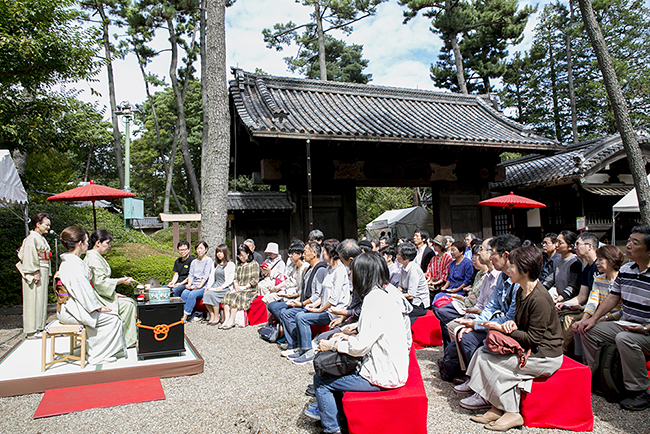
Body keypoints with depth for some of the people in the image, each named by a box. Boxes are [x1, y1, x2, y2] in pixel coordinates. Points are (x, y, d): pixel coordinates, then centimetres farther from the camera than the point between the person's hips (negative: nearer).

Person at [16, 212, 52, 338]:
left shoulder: (42, 238, 19)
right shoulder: (32, 238, -10)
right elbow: (30, 257, -17)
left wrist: (47, 275, 19)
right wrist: (35, 272, -22)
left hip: (43, 272, 9)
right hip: (35, 273, -9)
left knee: (41, 298, 11)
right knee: (34, 300, -6)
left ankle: (39, 327, 17)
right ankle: (32, 330, -2)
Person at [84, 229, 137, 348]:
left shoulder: (97, 257, 18)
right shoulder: (93, 257, -15)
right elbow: (100, 282, -22)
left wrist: (114, 293, 12)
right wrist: (121, 281, -17)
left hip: (101, 295, 10)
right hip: (97, 299, -10)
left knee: (131, 302, 3)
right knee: (127, 304, -16)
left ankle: (131, 337, 2)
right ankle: (126, 340, -8)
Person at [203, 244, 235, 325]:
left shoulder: (230, 264, 1)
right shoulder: (216, 264, 23)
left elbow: (230, 279, -6)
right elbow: (212, 277, 19)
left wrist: (222, 287, -18)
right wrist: (209, 286, 2)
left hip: (226, 287, -6)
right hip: (216, 285, 6)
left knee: (212, 294, -31)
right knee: (206, 294, -25)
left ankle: (216, 317, -19)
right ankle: (212, 315, -17)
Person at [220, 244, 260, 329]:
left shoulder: (254, 264, 4)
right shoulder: (239, 266, 24)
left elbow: (255, 280, -5)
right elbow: (235, 279, 19)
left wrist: (244, 287, -12)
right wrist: (236, 286, -3)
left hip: (250, 290, -5)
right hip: (239, 290, 5)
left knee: (235, 297, -32)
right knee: (227, 296, -25)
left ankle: (231, 321, -31)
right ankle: (226, 319, -32)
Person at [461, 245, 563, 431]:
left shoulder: (539, 298, -24)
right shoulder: (522, 292, 6)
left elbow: (533, 338, -22)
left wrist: (502, 329, -15)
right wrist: (511, 323, -7)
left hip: (545, 356, -9)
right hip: (529, 348, 9)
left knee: (486, 360, -16)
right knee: (481, 352, -5)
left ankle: (512, 413, -2)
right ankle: (497, 408, 0)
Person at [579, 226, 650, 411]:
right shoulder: (625, 270, 5)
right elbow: (612, 297, 12)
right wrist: (594, 318, 3)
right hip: (625, 325, 8)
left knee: (625, 339, -34)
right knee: (589, 331, 1)